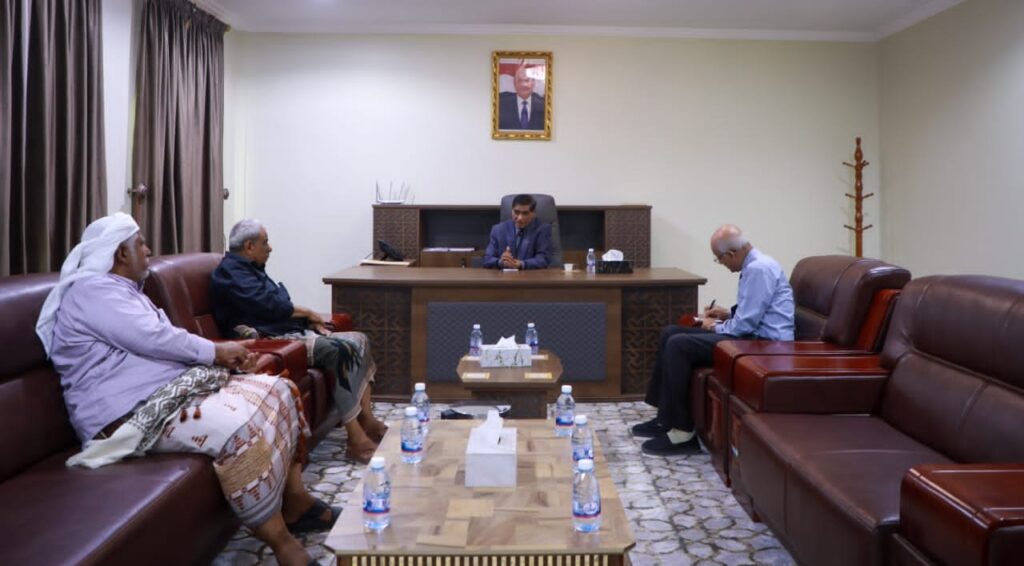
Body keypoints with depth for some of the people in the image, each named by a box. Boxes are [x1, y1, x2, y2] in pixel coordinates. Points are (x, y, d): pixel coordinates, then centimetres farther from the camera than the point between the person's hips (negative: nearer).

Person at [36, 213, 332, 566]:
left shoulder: (123, 291, 24)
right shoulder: (92, 290, -10)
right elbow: (154, 338, -20)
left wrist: (222, 354, 3)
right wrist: (216, 352, -8)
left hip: (177, 389, 11)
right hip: (136, 415, -11)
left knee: (275, 392, 0)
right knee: (243, 429, -33)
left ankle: (295, 502, 3)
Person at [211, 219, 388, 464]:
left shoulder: (251, 269, 25)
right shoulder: (231, 272, -7)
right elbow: (268, 306, -18)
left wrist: (311, 321, 5)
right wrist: (306, 312, -3)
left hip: (290, 332, 11)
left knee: (359, 340, 0)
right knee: (339, 350, -28)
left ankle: (366, 419, -6)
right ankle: (356, 439, -29)